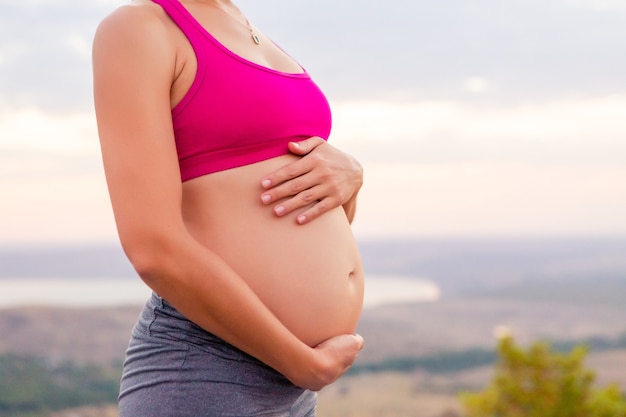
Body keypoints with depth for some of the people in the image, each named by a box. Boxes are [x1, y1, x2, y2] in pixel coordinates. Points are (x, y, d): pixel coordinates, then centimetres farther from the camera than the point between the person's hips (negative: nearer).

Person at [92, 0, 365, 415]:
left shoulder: (251, 42, 18)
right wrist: (308, 365, -11)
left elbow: (329, 229, 20)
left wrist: (347, 173, -4)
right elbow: (154, 248, -18)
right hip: (201, 381, -9)